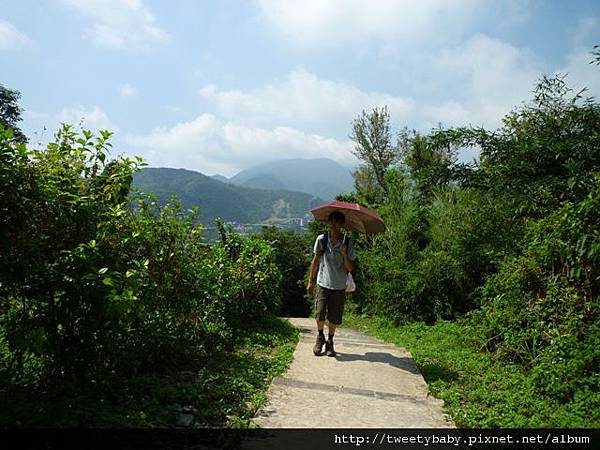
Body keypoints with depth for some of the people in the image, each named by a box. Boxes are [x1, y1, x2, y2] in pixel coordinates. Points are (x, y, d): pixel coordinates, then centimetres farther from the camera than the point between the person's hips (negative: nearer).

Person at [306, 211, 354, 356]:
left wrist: (344, 254, -20)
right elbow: (315, 261, 8)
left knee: (334, 317, 5)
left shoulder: (347, 243, -2)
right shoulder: (321, 239, -2)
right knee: (320, 314, -10)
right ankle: (320, 336, 18)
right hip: (323, 283, 0)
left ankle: (330, 342, 26)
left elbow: (350, 268, -2)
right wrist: (310, 281, 7)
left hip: (339, 286, 1)